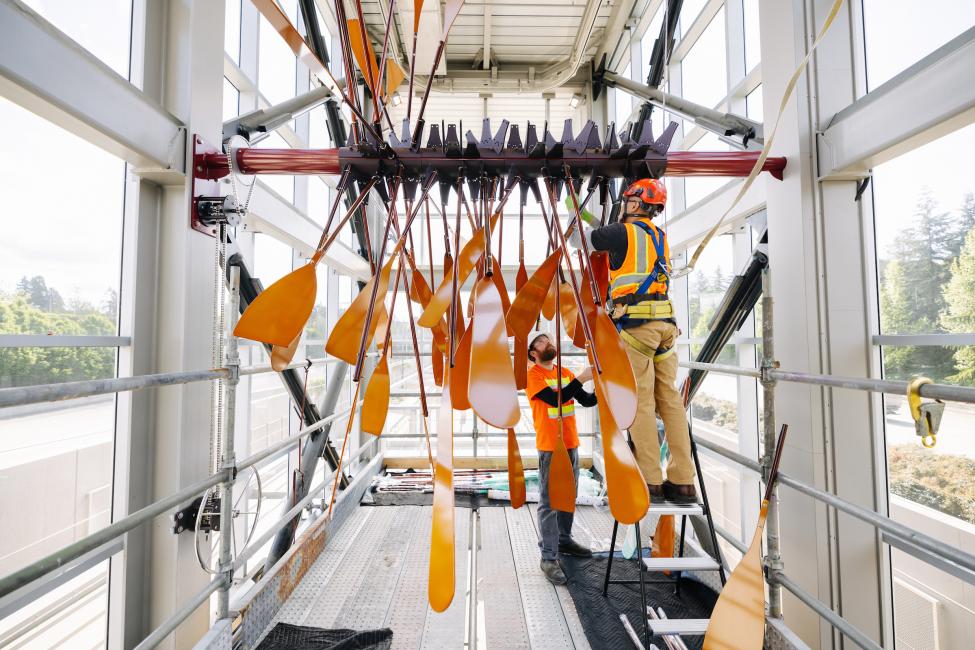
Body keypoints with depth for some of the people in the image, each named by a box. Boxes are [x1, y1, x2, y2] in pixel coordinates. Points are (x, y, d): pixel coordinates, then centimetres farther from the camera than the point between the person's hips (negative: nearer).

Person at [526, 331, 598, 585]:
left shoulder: (566, 372, 12)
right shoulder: (532, 375, -9)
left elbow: (586, 401, 10)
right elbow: (555, 399, -22)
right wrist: (581, 378, -23)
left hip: (571, 444, 7)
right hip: (549, 447, -7)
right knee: (549, 503, -3)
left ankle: (564, 540, 32)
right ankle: (549, 558, 4)